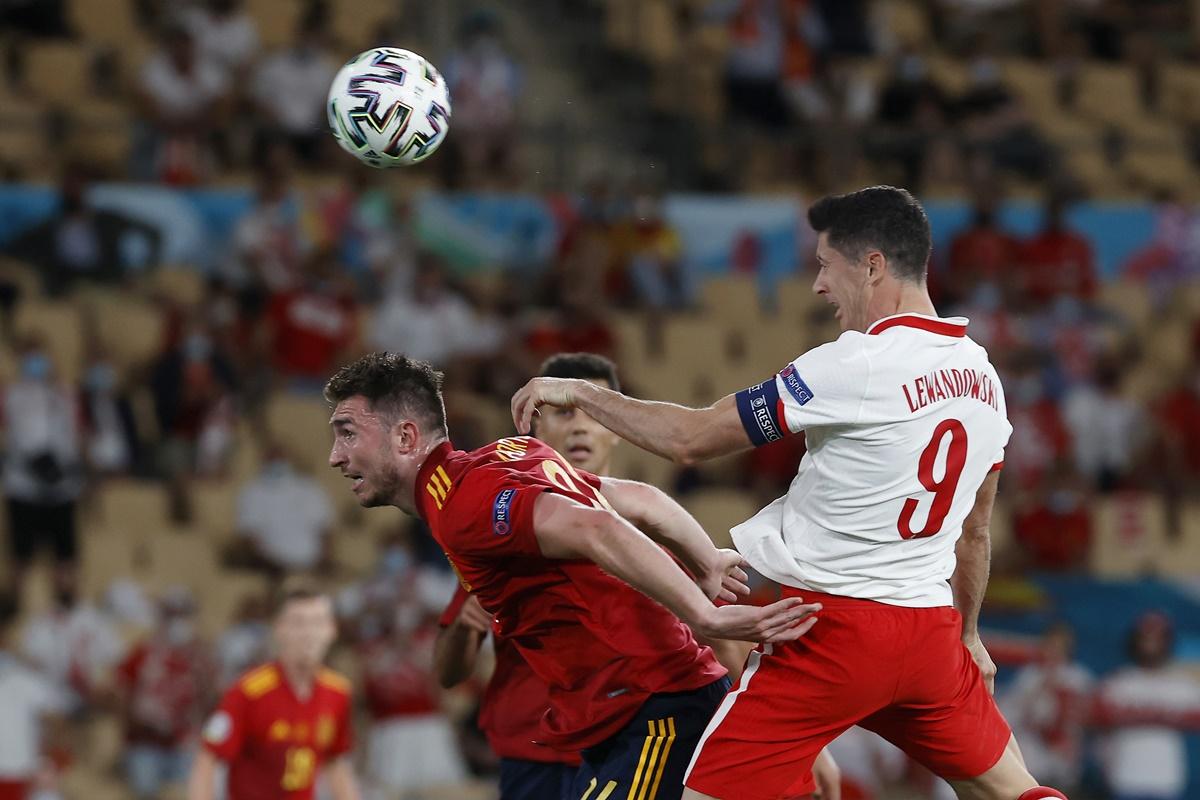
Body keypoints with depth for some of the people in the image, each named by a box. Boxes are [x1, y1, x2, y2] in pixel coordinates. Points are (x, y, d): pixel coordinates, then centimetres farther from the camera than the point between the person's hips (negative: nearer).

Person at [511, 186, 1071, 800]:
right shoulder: (981, 374, 8)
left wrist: (580, 394, 1)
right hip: (931, 629, 7)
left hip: (835, 629, -7)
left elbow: (690, 438, -11)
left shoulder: (855, 366, -14)